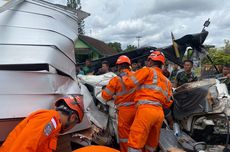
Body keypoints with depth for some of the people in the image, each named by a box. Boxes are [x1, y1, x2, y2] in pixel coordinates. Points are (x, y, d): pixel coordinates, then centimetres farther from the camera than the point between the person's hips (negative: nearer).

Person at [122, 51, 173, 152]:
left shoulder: (148, 71, 6)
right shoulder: (167, 81, 27)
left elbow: (129, 83, 0)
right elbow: (167, 103, 22)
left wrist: (124, 77, 20)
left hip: (146, 110, -8)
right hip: (160, 113, 8)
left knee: (135, 143, -11)